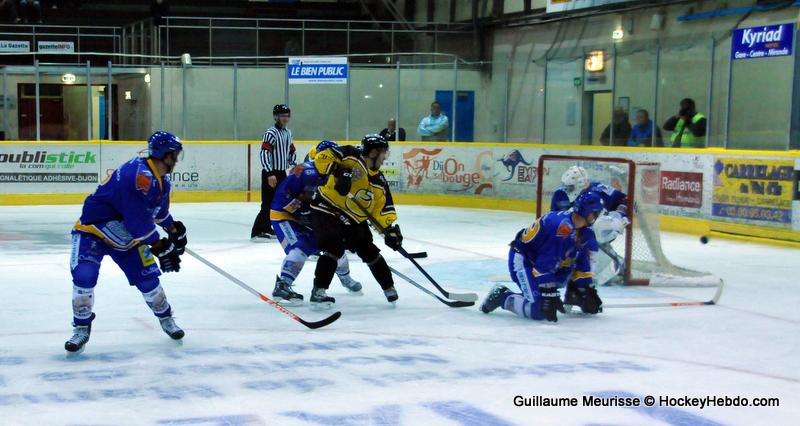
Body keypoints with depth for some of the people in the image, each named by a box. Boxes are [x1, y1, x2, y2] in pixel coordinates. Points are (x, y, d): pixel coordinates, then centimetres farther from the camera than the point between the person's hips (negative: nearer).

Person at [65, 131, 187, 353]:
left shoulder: (162, 181, 2)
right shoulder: (138, 174, -30)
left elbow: (159, 210, 23)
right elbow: (138, 220, -32)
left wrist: (174, 230, 26)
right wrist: (160, 248, -27)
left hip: (126, 234, 8)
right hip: (93, 229, -8)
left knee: (147, 277, 1)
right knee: (84, 275, -22)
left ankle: (166, 319, 24)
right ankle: (82, 328, -3)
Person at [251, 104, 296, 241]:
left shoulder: (288, 132, 13)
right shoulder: (271, 133, -15)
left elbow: (291, 151, 27)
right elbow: (264, 154, -22)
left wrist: (293, 163, 13)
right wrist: (270, 174, -26)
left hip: (282, 173, 9)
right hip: (270, 173, -9)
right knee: (268, 203, -13)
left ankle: (267, 228, 25)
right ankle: (256, 232, -10)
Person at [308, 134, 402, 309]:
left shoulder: (379, 182, 6)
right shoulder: (352, 156, -14)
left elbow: (383, 209, 6)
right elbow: (323, 157, -23)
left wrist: (390, 229, -9)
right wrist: (339, 172, -35)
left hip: (353, 219, 7)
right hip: (326, 209, -7)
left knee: (369, 250, 10)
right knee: (334, 247, -23)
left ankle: (389, 287, 28)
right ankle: (318, 292, -19)